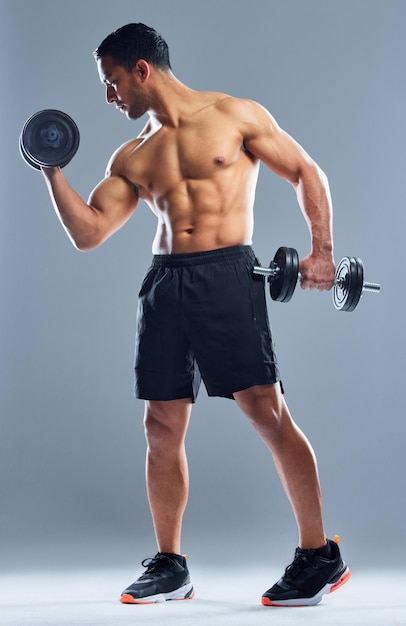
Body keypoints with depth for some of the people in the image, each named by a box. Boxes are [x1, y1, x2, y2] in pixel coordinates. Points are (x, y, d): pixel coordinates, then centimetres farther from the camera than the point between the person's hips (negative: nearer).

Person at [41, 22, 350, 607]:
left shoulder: (236, 115, 3)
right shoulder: (131, 158, 16)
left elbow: (307, 173, 6)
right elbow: (87, 232, 11)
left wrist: (322, 249, -4)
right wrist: (53, 170, 2)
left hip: (227, 274, -5)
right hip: (164, 283, 5)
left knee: (267, 412, -11)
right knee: (162, 425, 3)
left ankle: (319, 556, -2)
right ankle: (170, 567, 15)